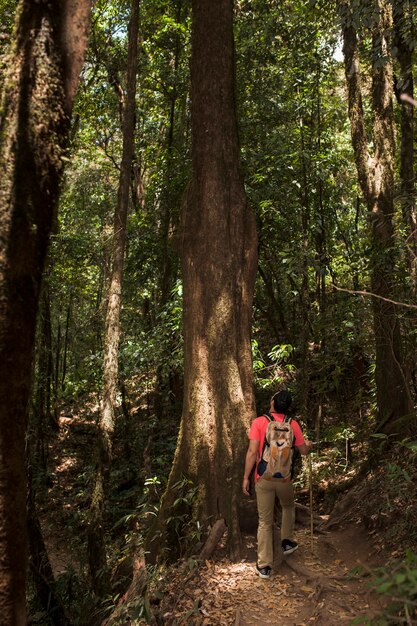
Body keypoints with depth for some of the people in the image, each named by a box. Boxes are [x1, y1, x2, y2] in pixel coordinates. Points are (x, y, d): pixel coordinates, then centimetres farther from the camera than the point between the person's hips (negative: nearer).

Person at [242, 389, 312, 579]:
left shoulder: (259, 422, -10)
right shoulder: (292, 424, -3)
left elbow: (252, 452, -15)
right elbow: (304, 451, 8)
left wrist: (246, 477, -7)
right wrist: (309, 445, 31)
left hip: (264, 479, -1)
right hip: (285, 478, 2)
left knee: (265, 522, 7)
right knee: (288, 507, 33)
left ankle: (264, 565, 9)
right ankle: (287, 541, 36)